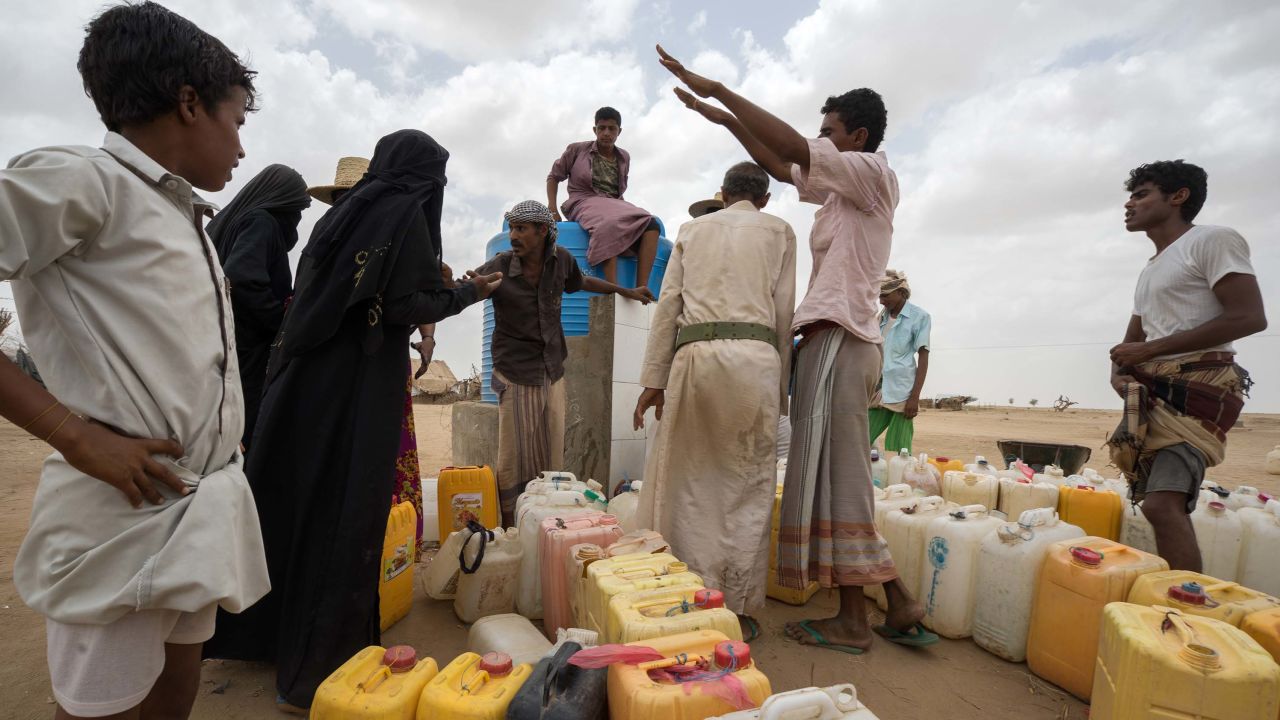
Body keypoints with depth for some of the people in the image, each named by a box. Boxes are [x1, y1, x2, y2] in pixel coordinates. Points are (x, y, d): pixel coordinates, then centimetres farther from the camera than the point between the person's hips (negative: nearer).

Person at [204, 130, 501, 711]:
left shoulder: (344, 210, 15)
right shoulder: (407, 216, -7)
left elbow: (315, 295, 15)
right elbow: (408, 307, -15)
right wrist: (469, 292, -2)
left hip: (306, 374, 8)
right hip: (362, 384, -8)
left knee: (292, 499, 18)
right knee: (345, 515, 0)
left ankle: (259, 629, 36)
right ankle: (315, 670, 12)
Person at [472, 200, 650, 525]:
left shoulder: (561, 259, -1)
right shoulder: (499, 267, -11)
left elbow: (582, 282, 20)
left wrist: (625, 291, 28)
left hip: (553, 373, 4)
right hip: (516, 375, -3)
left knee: (552, 456, 7)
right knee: (514, 456, -3)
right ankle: (509, 528, 12)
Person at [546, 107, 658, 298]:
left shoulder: (624, 158, 18)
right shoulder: (577, 150, 7)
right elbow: (554, 176, 13)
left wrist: (623, 209, 12)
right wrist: (552, 209, 1)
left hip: (616, 206, 4)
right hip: (585, 203, -4)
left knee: (650, 223, -27)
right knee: (609, 224, -41)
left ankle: (641, 287, -39)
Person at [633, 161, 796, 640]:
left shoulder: (693, 229, 20)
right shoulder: (778, 230, 16)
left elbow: (668, 304, 9)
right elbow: (784, 312, 8)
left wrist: (654, 378, 7)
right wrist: (781, 386, 13)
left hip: (694, 354, 1)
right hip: (755, 355, -1)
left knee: (689, 483, 7)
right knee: (749, 487, 6)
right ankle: (737, 610, 12)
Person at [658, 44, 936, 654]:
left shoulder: (872, 174, -1)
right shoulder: (842, 188, 24)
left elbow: (794, 148, -12)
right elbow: (781, 167, 28)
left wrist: (719, 90, -7)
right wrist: (726, 118, 25)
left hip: (840, 340, -9)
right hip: (831, 340, 9)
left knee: (837, 477, -6)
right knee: (839, 477, 9)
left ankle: (852, 621, 5)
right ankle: (899, 606, 17)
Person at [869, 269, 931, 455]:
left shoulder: (919, 317, 0)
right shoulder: (882, 317, 15)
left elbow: (923, 358, -4)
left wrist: (915, 397, -11)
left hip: (902, 392, -5)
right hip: (878, 391, 5)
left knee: (898, 451, -5)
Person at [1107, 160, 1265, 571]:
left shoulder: (1211, 240, -2)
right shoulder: (1150, 270, 23)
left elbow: (1249, 318, -14)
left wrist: (1148, 350, -15)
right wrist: (1120, 371, 1)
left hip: (1196, 391, -9)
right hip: (1152, 396, 9)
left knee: (1162, 504, -22)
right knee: (1165, 506, 11)